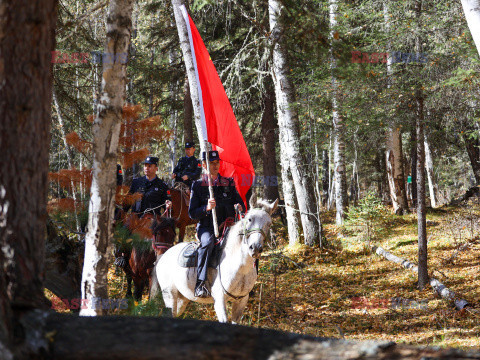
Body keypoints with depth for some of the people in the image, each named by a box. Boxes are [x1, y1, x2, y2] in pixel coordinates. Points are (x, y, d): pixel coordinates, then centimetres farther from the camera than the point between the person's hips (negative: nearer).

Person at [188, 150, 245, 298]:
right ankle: (200, 283, -39)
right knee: (208, 242, -38)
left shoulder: (229, 183, 15)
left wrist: (239, 207, -9)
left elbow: (241, 205, 16)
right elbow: (192, 213, 1)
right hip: (206, 228, -3)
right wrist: (206, 208, -19)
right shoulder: (198, 185, 7)